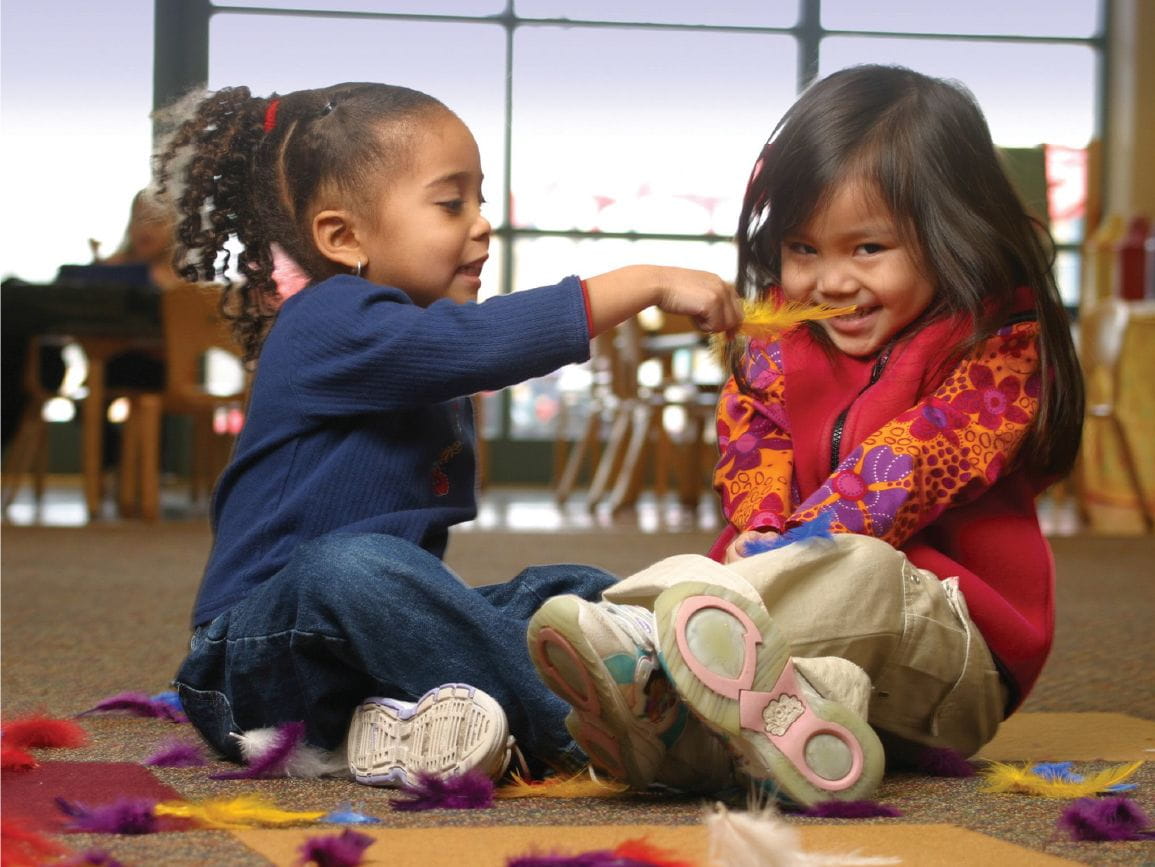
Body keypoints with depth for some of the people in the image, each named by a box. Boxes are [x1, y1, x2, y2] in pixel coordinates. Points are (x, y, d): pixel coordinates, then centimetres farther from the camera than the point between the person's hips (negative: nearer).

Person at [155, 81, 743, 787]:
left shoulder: (425, 370, 18)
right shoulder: (329, 325, -13)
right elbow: (484, 340, -27)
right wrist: (646, 284, -23)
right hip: (259, 661, -9)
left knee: (579, 592, 1)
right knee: (350, 567, -40)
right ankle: (585, 727, -36)